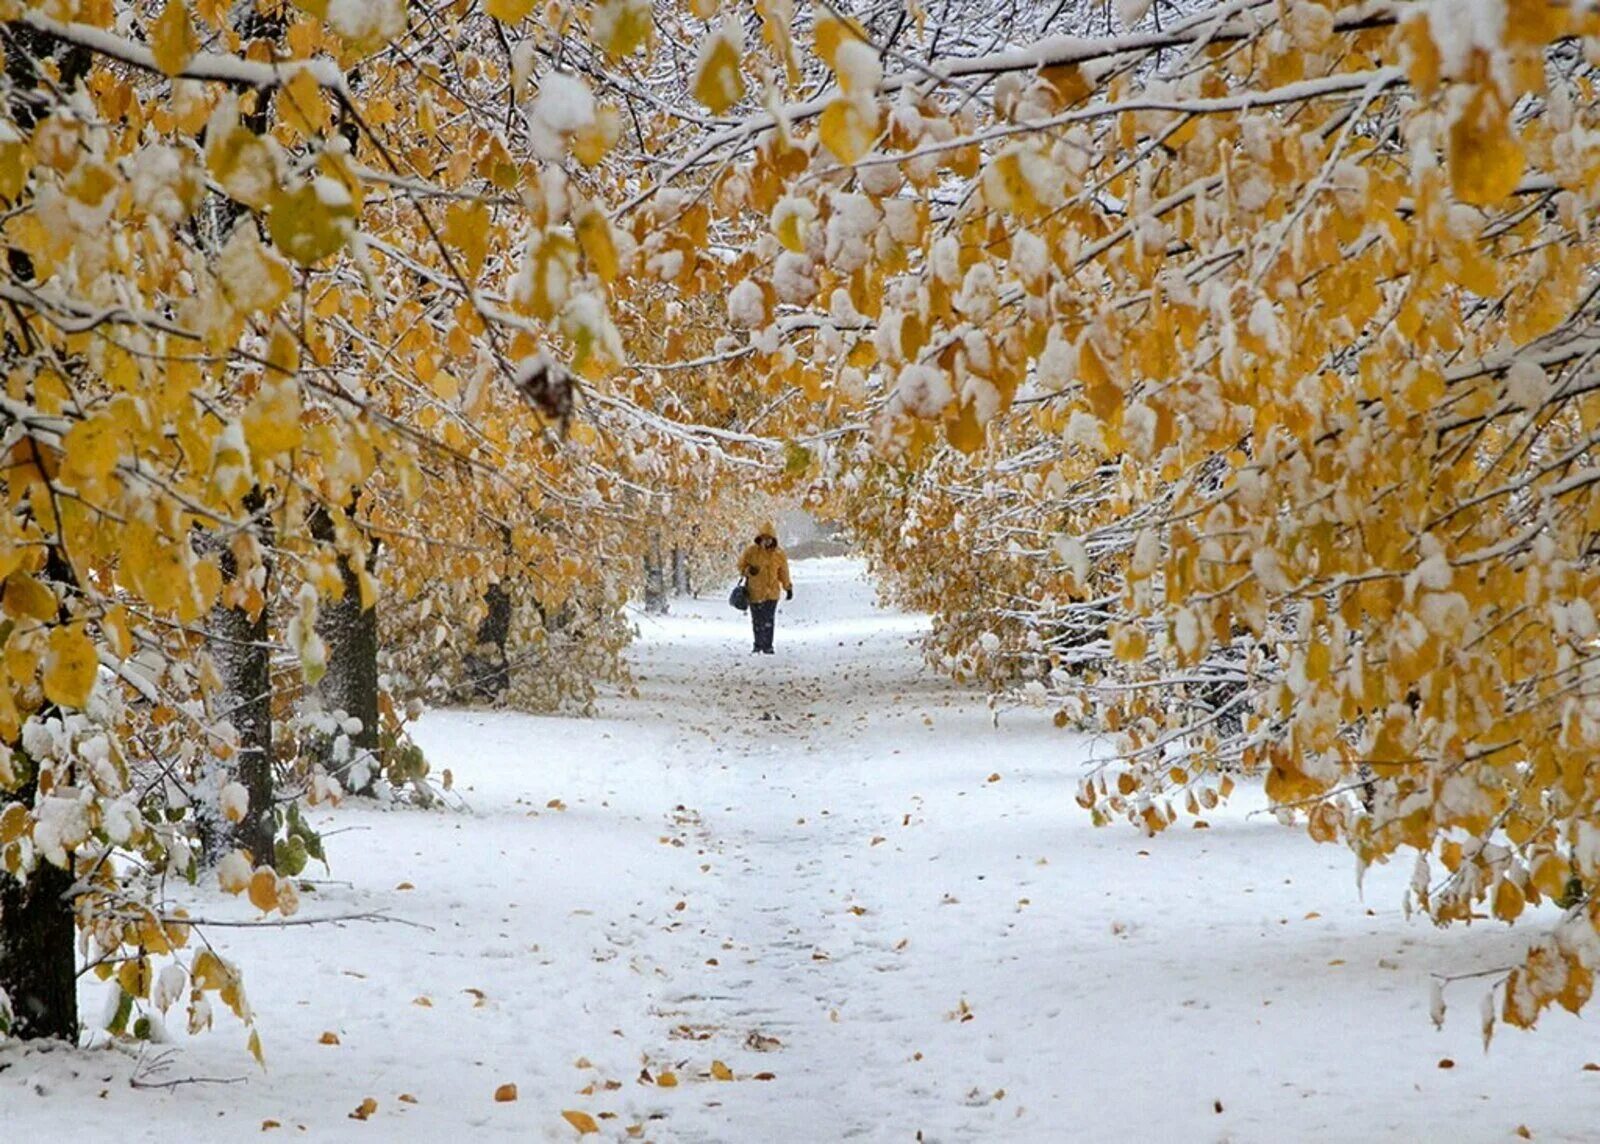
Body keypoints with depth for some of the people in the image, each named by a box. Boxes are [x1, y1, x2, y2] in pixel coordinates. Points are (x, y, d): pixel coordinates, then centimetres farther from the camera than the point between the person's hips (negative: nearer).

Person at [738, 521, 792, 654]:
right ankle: (758, 645, 20)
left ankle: (767, 646, 0)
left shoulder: (779, 554, 2)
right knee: (757, 621, 7)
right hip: (755, 591, 0)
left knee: (768, 621, -6)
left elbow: (783, 573, 12)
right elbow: (741, 565, 5)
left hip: (771, 592, 0)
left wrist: (788, 588, 12)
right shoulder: (751, 551, -3)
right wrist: (748, 570, -16)